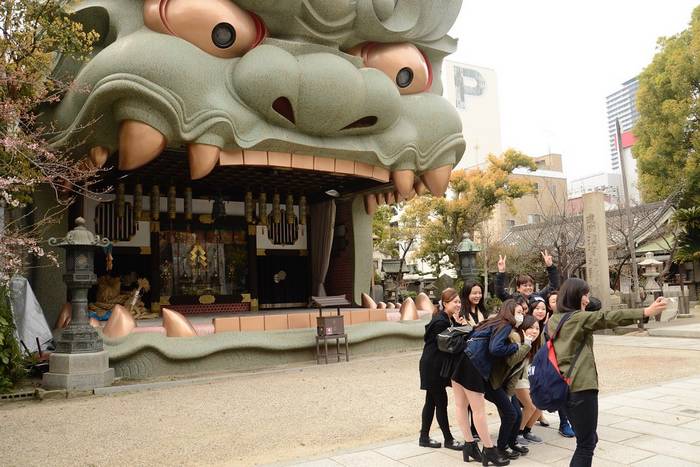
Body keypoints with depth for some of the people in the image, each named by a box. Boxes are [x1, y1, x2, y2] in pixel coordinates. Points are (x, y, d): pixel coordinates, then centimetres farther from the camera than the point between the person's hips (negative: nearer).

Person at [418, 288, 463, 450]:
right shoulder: (440, 322, -20)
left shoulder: (449, 320, 10)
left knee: (431, 401, 14)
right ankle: (448, 439, 11)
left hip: (436, 367, 10)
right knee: (441, 402, 0)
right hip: (432, 367, -10)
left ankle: (424, 437, 23)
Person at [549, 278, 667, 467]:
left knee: (588, 439, 18)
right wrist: (646, 312, -25)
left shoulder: (553, 320, 13)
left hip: (564, 387, 9)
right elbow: (608, 318, -20)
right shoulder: (578, 318, -11)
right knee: (586, 444, -2)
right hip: (581, 387, -8)